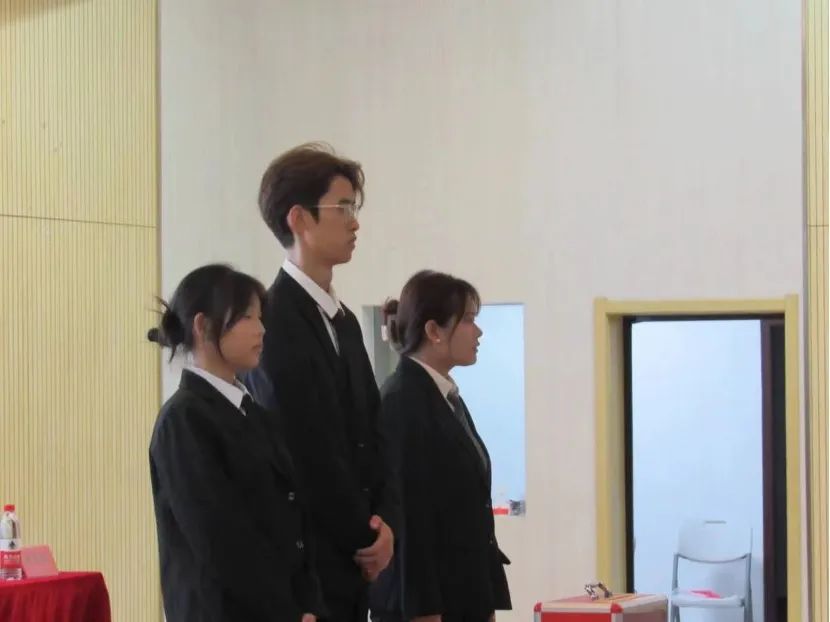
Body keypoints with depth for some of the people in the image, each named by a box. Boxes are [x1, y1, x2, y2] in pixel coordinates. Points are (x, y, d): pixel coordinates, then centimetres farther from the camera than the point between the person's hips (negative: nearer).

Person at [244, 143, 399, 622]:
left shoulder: (343, 320, 15)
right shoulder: (276, 320, -15)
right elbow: (308, 449, -18)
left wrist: (385, 520, -2)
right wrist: (364, 538, -8)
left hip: (348, 563, 9)